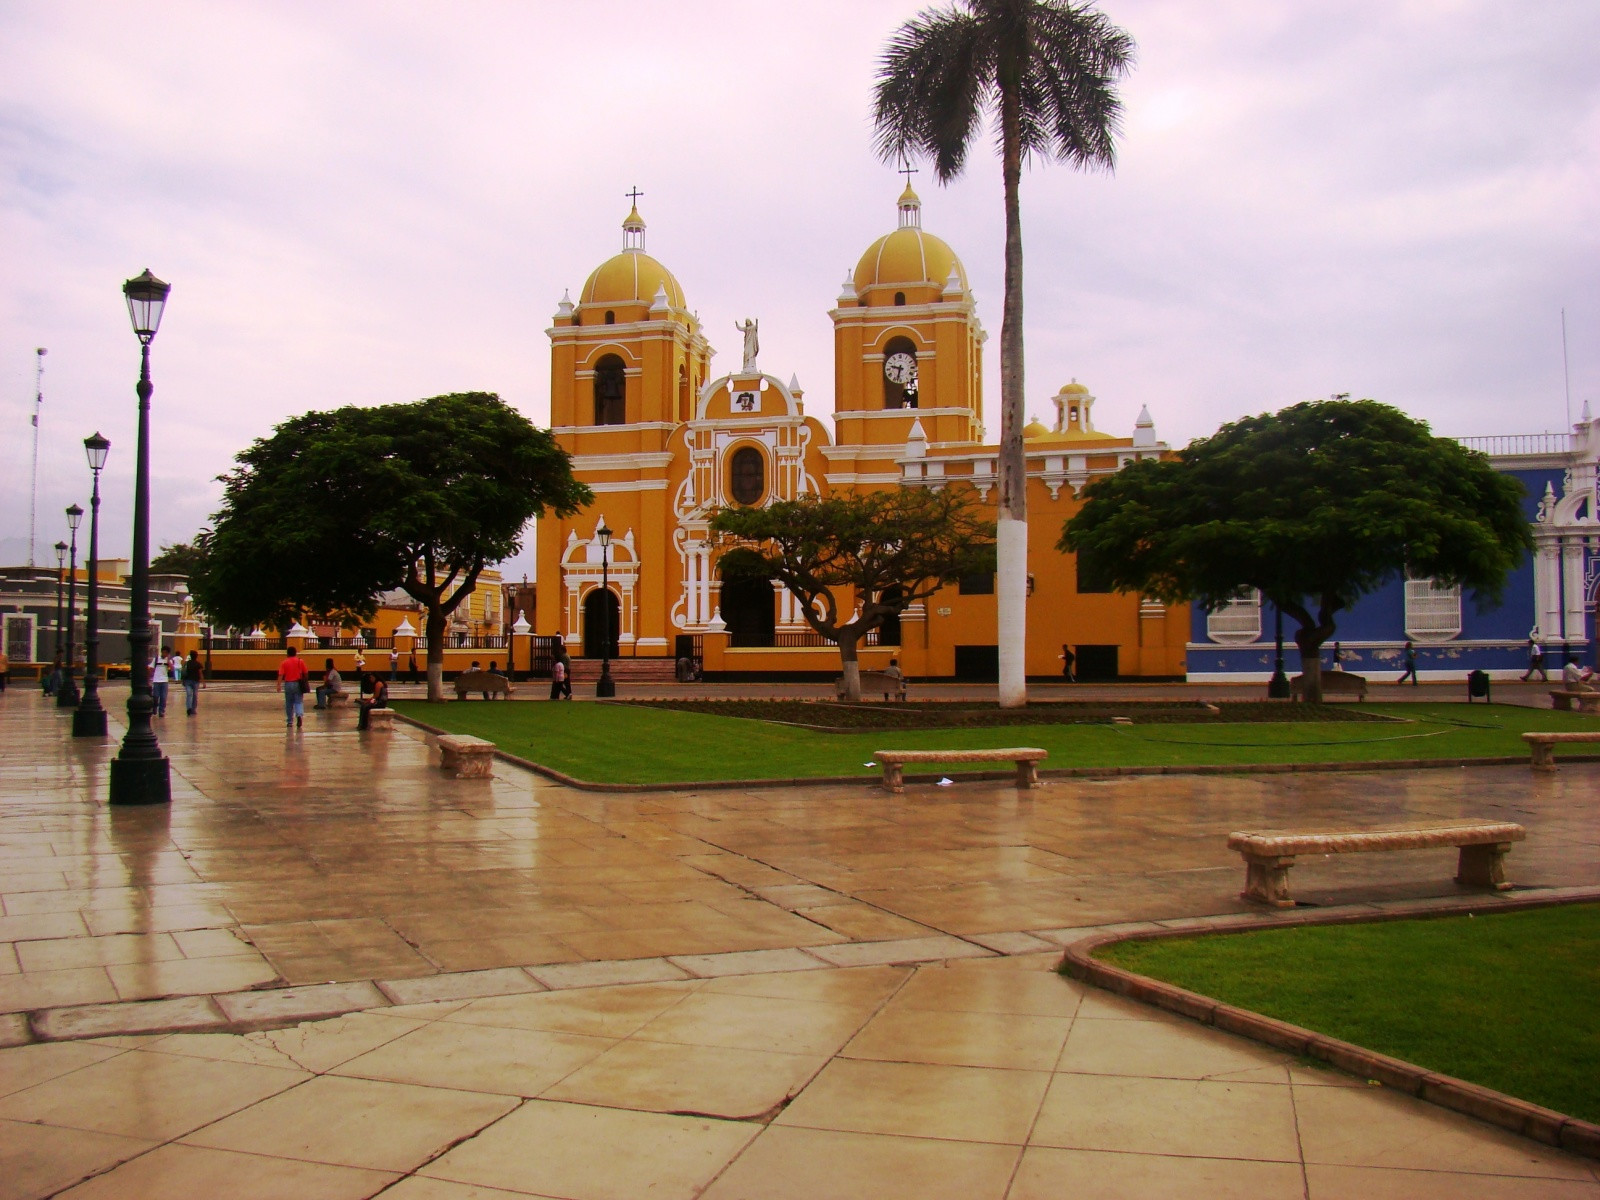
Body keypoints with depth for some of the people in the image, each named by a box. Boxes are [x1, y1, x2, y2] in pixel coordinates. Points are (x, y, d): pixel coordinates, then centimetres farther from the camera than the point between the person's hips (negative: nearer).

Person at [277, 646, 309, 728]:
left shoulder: (284, 663, -2)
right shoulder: (300, 661, 1)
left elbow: (281, 675, -9)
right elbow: (305, 673, 4)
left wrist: (279, 685, -11)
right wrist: (306, 682, 17)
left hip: (288, 684, 0)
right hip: (298, 684, 0)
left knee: (289, 703, 10)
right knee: (298, 702, 1)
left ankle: (290, 721, 16)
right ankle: (299, 715, -26)